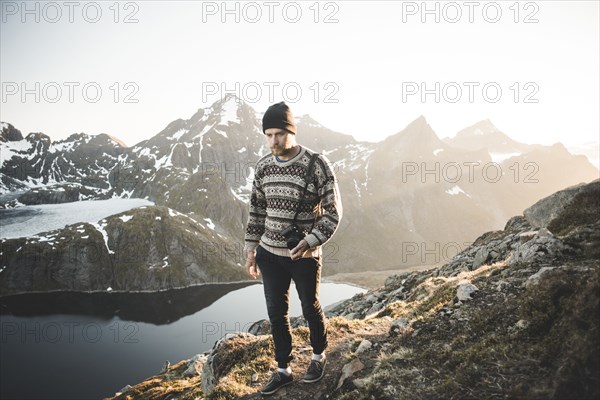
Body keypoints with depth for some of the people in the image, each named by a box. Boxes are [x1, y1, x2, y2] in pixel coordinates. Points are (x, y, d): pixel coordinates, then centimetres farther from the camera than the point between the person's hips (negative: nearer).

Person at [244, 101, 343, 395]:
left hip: (305, 256, -4)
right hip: (269, 254, 4)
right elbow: (256, 211, 9)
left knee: (310, 309, 15)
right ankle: (283, 370, 31)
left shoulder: (317, 164, -15)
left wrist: (310, 242, -24)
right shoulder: (262, 166, 0)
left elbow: (333, 212, -12)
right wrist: (251, 249, 7)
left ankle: (319, 356, 42)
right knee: (276, 313, 12)